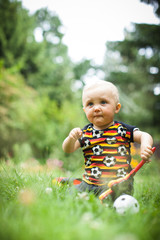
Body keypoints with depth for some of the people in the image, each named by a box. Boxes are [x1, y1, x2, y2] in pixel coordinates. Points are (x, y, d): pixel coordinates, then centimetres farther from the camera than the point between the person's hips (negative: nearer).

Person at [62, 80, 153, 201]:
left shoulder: (122, 129, 1)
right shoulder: (85, 132, 6)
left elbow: (144, 135, -3)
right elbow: (68, 149, 3)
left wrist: (145, 145, -26)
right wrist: (71, 138, -20)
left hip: (117, 184, -3)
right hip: (89, 184, 3)